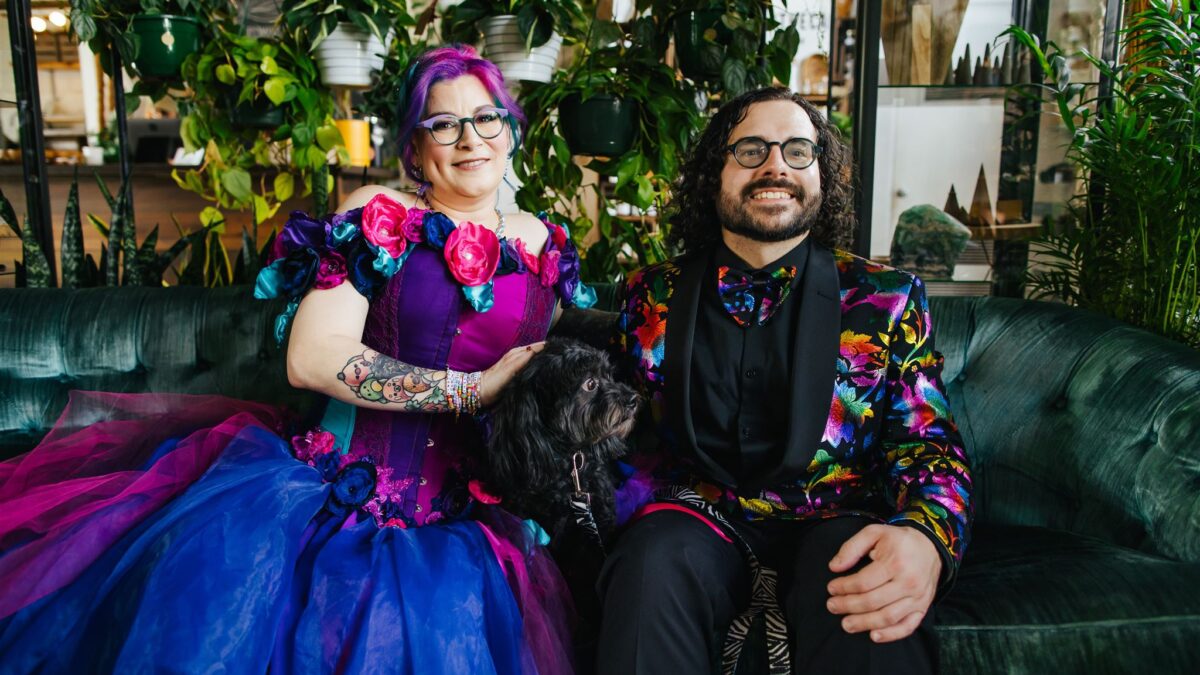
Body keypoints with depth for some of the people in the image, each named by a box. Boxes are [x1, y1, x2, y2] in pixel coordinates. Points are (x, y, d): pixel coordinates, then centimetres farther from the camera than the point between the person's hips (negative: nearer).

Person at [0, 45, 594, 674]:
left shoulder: (542, 242, 13)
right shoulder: (380, 214, 1)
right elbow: (312, 358, -11)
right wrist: (474, 389, -13)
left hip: (467, 518, 2)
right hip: (340, 477, -2)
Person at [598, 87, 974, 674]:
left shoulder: (887, 299, 4)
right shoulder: (655, 298, 7)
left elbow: (930, 446, 0)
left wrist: (924, 539, -22)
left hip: (834, 530, -1)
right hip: (701, 521, 1)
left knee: (871, 595, -34)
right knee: (657, 558, -32)